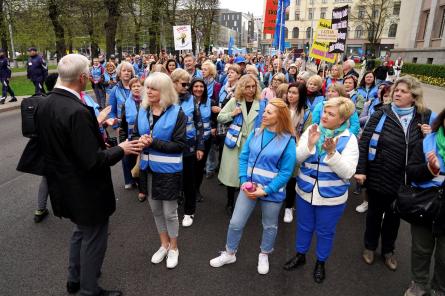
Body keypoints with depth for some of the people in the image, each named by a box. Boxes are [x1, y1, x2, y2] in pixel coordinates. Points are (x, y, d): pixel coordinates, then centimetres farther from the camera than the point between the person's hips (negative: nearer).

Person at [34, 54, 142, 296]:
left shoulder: (45, 104, -1)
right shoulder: (78, 111, -29)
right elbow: (92, 161, -28)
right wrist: (120, 149, -12)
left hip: (63, 184, 9)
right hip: (85, 190, -9)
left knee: (81, 231, 29)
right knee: (93, 238, 12)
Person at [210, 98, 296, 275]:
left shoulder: (288, 140, -14)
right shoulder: (255, 133, -2)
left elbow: (286, 172, -14)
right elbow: (243, 158, 2)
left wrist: (265, 190, -18)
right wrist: (244, 181, -10)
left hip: (272, 191, -3)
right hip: (249, 188, 3)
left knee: (269, 226, 19)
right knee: (236, 223, 9)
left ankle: (264, 255, 44)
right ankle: (229, 254, 33)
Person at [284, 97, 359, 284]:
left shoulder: (349, 139, -12)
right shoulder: (311, 130, -5)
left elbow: (347, 173, -19)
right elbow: (296, 159, -9)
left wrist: (332, 153, -32)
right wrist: (309, 145, -25)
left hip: (332, 197, -2)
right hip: (305, 192, 3)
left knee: (325, 232, 17)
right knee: (304, 227, 21)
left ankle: (321, 262, 42)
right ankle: (300, 255, 45)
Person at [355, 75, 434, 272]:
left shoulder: (424, 118, -1)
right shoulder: (381, 114, -9)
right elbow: (364, 142, -11)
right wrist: (360, 170, -16)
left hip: (403, 180, 2)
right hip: (378, 175, -2)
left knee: (394, 215, 19)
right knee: (375, 212, 16)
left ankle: (388, 250, 41)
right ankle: (370, 247, 38)